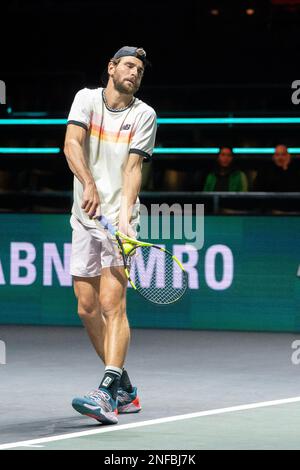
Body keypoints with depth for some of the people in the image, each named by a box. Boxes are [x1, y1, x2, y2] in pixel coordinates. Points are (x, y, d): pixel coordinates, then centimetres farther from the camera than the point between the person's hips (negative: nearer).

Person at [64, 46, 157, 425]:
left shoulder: (144, 115, 1)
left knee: (112, 304, -17)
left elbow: (133, 168, -8)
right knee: (87, 309, 4)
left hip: (119, 218, -4)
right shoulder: (86, 99, 6)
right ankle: (124, 388, 17)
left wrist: (124, 216, -23)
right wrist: (89, 184, -27)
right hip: (84, 218, 4)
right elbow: (72, 143, -10)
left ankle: (108, 393, -26)